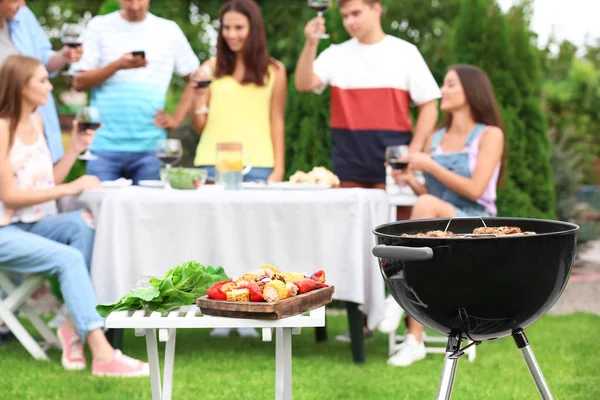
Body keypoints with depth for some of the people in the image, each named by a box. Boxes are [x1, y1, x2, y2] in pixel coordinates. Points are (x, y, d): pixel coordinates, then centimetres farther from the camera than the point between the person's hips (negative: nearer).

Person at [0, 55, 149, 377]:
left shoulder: (36, 122, 11)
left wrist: (74, 149, 2)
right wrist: (70, 188, -18)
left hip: (33, 224, 7)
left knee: (83, 223, -24)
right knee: (68, 258, -29)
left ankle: (75, 325, -20)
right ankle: (102, 354, -35)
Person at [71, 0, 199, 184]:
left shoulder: (169, 30, 8)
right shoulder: (99, 26, 5)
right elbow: (79, 83, 0)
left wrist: (177, 118, 2)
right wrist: (117, 65, -14)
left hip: (149, 148, 1)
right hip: (104, 145, 0)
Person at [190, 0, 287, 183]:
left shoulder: (274, 70, 5)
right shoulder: (211, 68, 6)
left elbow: (277, 122, 5)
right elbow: (198, 127, 7)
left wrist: (279, 169, -1)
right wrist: (198, 99, -11)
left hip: (258, 165, 0)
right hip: (213, 163, 1)